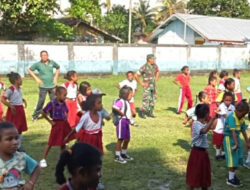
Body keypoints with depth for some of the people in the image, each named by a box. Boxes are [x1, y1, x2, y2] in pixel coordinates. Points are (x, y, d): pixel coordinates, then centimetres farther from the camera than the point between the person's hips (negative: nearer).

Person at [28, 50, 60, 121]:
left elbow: (58, 68, 22)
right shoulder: (38, 64, -4)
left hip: (52, 86, 3)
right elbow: (29, 70, 6)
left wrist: (56, 77, 11)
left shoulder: (52, 63, 3)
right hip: (43, 86, -3)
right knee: (41, 101, -4)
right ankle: (35, 116, 8)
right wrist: (36, 78, -1)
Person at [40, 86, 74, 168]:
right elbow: (43, 113, -14)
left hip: (64, 124, 6)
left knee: (63, 143, 15)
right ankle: (43, 159, 9)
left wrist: (66, 118, 3)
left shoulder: (63, 103, 1)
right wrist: (50, 121, -10)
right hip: (56, 124, -6)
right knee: (51, 143, -1)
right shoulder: (52, 104, -17)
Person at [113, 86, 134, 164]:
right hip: (122, 121, -9)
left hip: (126, 121, 9)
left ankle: (123, 154, 31)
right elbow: (114, 107, -33)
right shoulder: (121, 101, -17)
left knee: (127, 139, 16)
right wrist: (121, 113, -21)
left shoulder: (126, 102, 13)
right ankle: (117, 156, 7)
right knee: (120, 139, -2)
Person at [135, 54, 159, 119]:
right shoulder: (144, 67, -17)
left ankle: (150, 113, 19)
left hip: (153, 86, 7)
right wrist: (141, 83, -12)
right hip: (147, 86, -7)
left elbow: (158, 71, 27)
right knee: (146, 100, -11)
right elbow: (136, 75, -16)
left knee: (153, 99, 9)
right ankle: (142, 113, 3)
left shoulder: (154, 65, 4)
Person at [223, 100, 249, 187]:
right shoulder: (232, 117, -22)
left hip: (237, 138, 8)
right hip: (229, 138, -8)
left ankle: (233, 175, 31)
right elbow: (233, 131, -30)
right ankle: (230, 179, 7)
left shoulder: (241, 118, 3)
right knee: (233, 159, -5)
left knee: (238, 159, 13)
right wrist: (236, 144, -35)